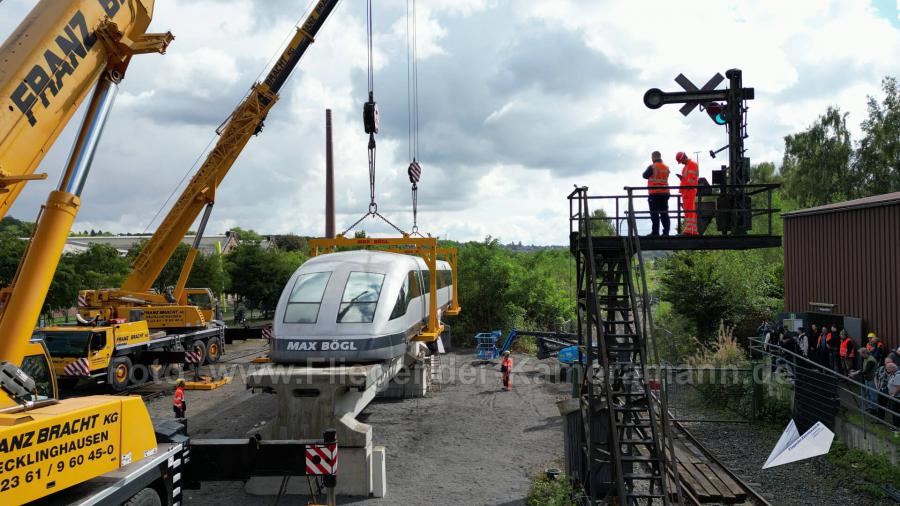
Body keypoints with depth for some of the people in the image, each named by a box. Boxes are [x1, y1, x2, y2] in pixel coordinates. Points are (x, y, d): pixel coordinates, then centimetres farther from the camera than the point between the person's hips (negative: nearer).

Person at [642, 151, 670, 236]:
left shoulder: (652, 167, -10)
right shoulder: (666, 167, 9)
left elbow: (645, 175, 2)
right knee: (664, 213, 9)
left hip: (654, 193, -6)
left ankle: (655, 232, -5)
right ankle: (666, 231, 7)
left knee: (654, 213, -3)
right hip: (665, 193, 6)